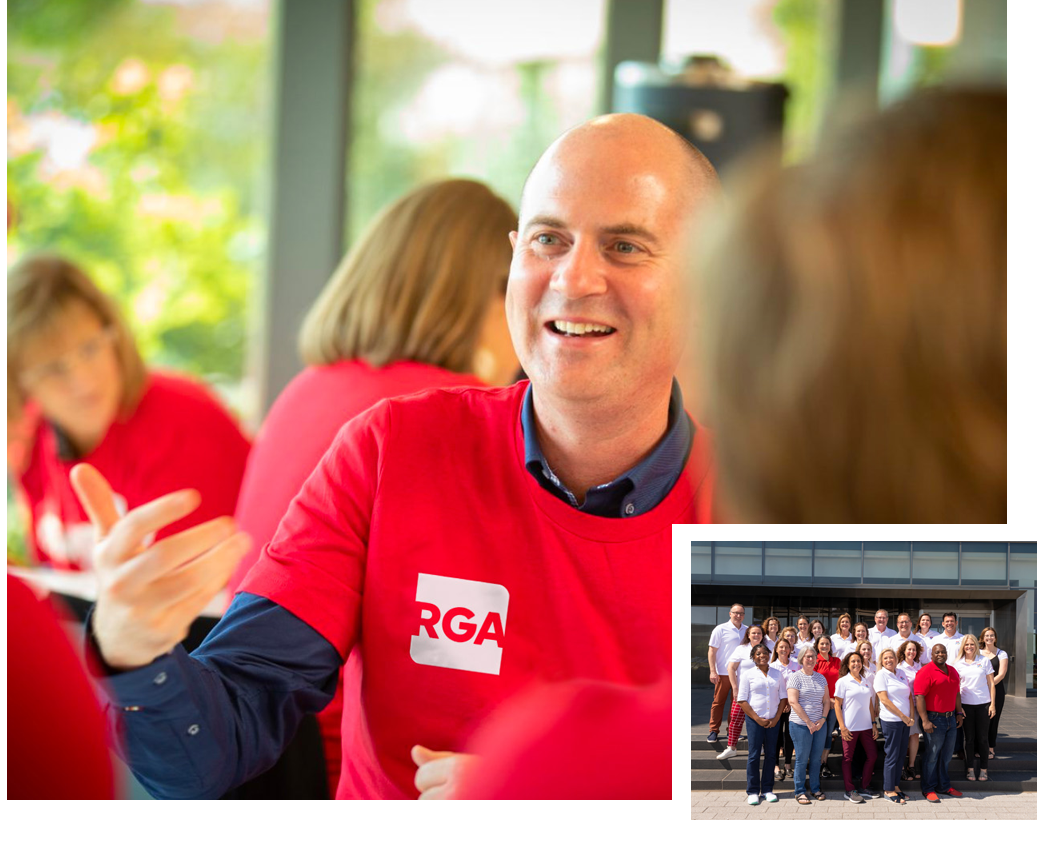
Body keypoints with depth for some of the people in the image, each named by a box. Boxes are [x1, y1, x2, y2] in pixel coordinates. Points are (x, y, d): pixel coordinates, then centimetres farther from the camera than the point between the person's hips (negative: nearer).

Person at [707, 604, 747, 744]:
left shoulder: (746, 630, 10)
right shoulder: (721, 630, -3)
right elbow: (712, 651, -3)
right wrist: (713, 671, -10)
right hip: (723, 673, -4)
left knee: (737, 703, 6)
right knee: (718, 702, 1)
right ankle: (713, 731, 7)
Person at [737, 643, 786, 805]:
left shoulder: (777, 674, 9)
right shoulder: (748, 675, 0)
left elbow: (783, 697, 9)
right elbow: (742, 700, -3)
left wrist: (776, 718, -3)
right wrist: (757, 719, -9)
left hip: (773, 720, 3)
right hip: (755, 719, -3)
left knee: (771, 755, 4)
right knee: (754, 755, -4)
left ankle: (767, 790, 12)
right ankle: (753, 792, 1)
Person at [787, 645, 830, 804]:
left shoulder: (821, 678, 12)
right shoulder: (795, 677, -5)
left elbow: (826, 701, 13)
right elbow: (793, 702, -12)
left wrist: (822, 719, -4)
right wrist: (808, 722, -14)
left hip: (819, 725, 5)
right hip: (800, 725, -5)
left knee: (816, 758, 8)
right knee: (802, 759, -1)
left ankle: (815, 788, 20)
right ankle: (800, 791, 7)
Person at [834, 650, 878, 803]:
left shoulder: (866, 682, 11)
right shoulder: (843, 682, -4)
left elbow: (870, 704, 15)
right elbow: (837, 705, -6)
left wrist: (873, 723, 9)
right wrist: (842, 726, -13)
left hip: (866, 726, 5)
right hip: (850, 727, -5)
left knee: (872, 756, 5)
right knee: (848, 758, 1)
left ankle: (863, 788, 17)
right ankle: (849, 791, 9)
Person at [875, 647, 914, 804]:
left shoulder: (901, 673, 12)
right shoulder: (881, 675, -5)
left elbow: (909, 696, 14)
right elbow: (884, 699, -12)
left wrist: (911, 716, 1)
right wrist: (903, 716, -12)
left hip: (905, 720, 6)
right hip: (891, 720, -6)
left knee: (901, 754, 9)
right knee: (892, 755, -3)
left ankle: (896, 785, 18)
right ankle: (888, 790, 4)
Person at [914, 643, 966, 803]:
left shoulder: (952, 672, 13)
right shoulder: (926, 672, -11)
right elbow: (919, 697, -17)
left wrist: (959, 713, 16)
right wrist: (925, 721, -22)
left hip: (951, 718, 7)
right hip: (934, 719, -7)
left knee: (946, 755, 13)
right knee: (932, 755, -2)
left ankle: (944, 785, 24)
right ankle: (928, 789, 6)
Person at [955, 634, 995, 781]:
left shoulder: (984, 661, 3)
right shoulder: (958, 664, 5)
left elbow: (991, 683, 5)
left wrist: (992, 704, -1)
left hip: (983, 704, -1)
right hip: (966, 704, 1)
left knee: (983, 738, 1)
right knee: (969, 738, 3)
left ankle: (983, 770, 9)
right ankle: (970, 769, 10)